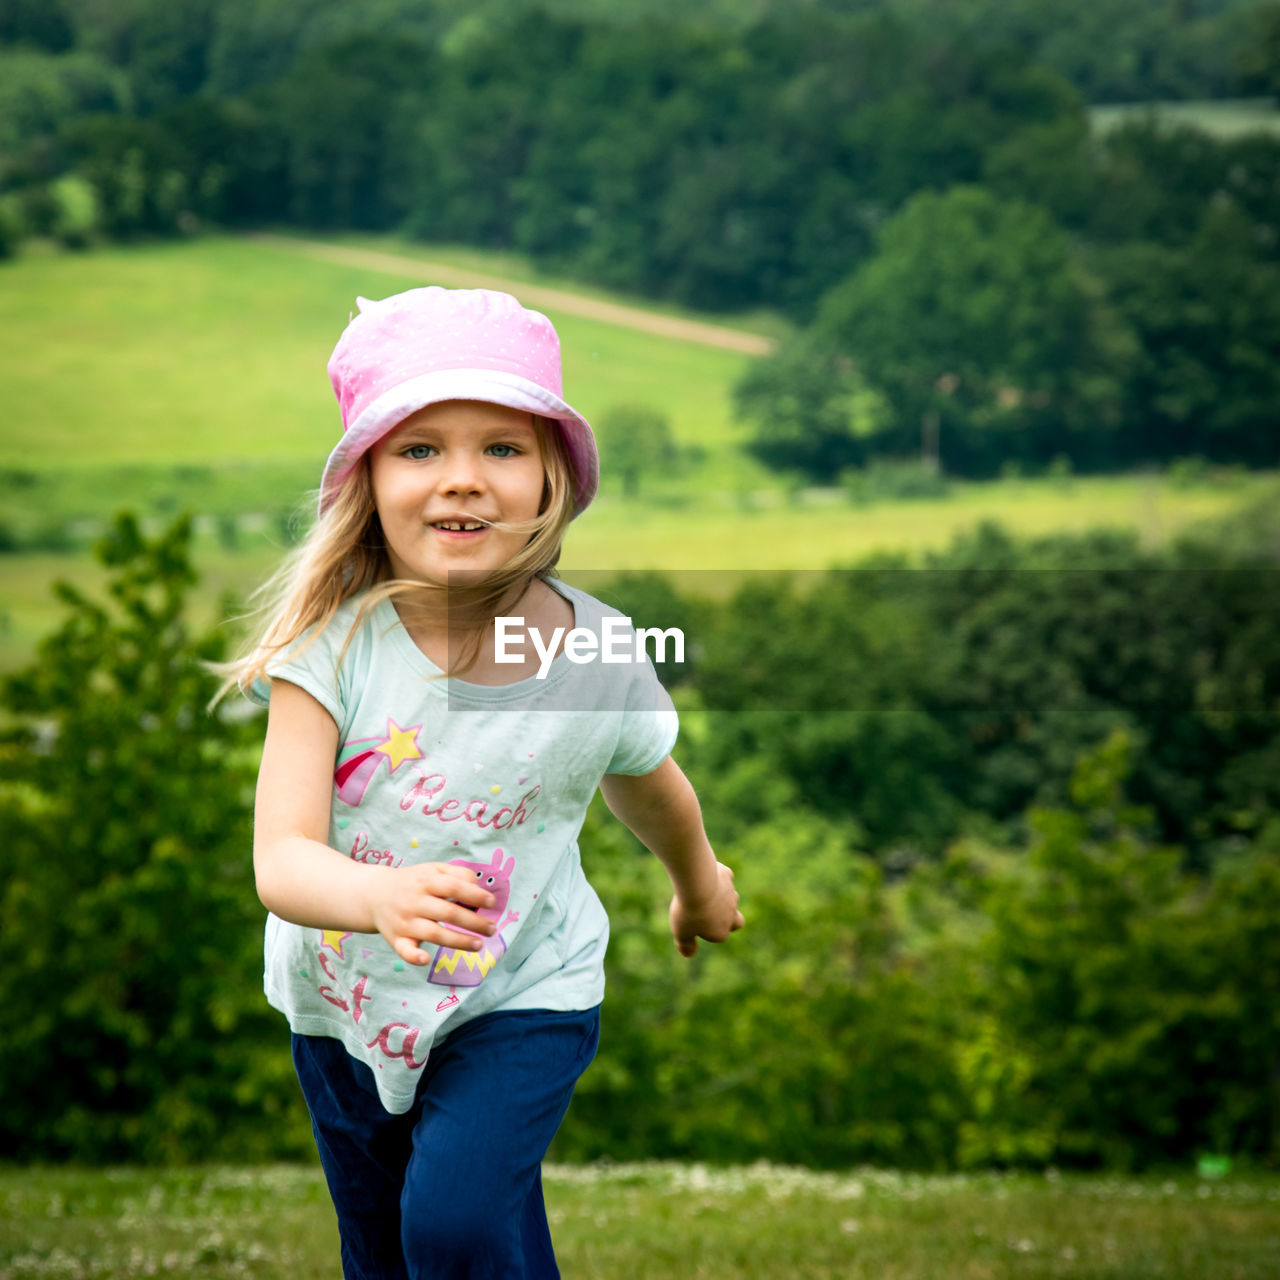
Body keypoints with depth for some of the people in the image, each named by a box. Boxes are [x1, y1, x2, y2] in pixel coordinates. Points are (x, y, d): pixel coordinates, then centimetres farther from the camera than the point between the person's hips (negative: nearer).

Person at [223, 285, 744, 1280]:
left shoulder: (600, 657, -18)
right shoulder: (335, 641, -22)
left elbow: (648, 788, 5)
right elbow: (281, 860, -29)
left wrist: (700, 886, 24)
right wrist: (381, 898, -51)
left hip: (523, 998, -1)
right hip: (346, 1003, 2)